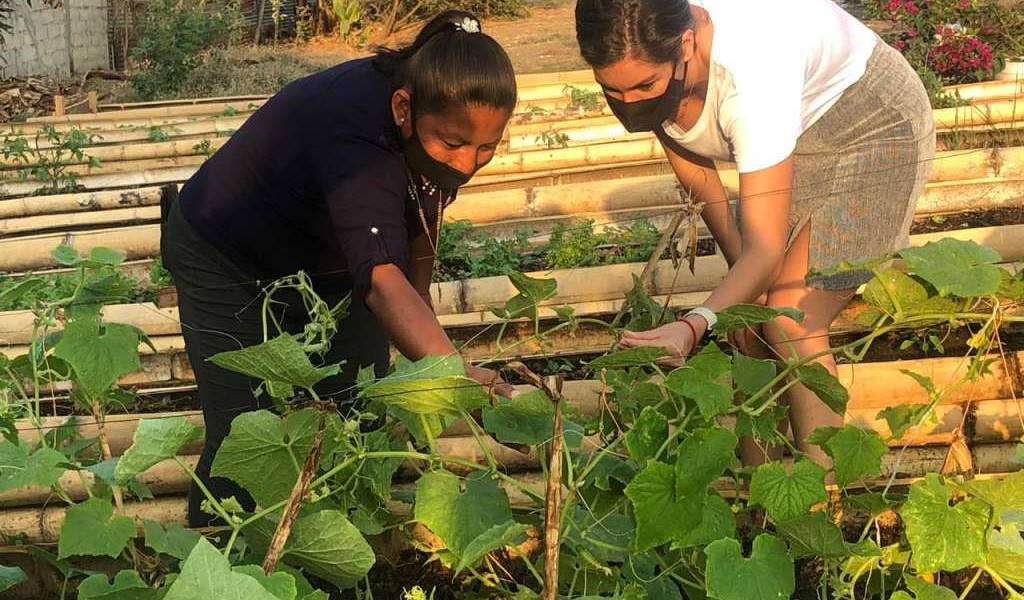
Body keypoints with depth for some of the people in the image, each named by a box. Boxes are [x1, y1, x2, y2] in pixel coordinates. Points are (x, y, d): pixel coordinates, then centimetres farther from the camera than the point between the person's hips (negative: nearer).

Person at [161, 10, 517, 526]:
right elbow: (382, 279, -56)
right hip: (229, 268, -6)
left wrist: (420, 310, 7)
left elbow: (421, 215, 2)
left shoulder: (441, 118, -19)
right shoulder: (352, 134, -43)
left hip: (329, 264, 7)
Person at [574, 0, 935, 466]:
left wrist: (694, 325, -56)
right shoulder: (639, 59, -21)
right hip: (795, 133, 7)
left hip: (873, 127, -6)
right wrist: (741, 267, -4)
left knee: (790, 325, -15)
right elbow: (695, 174, -4)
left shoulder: (750, 69, -42)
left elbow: (766, 249, -41)